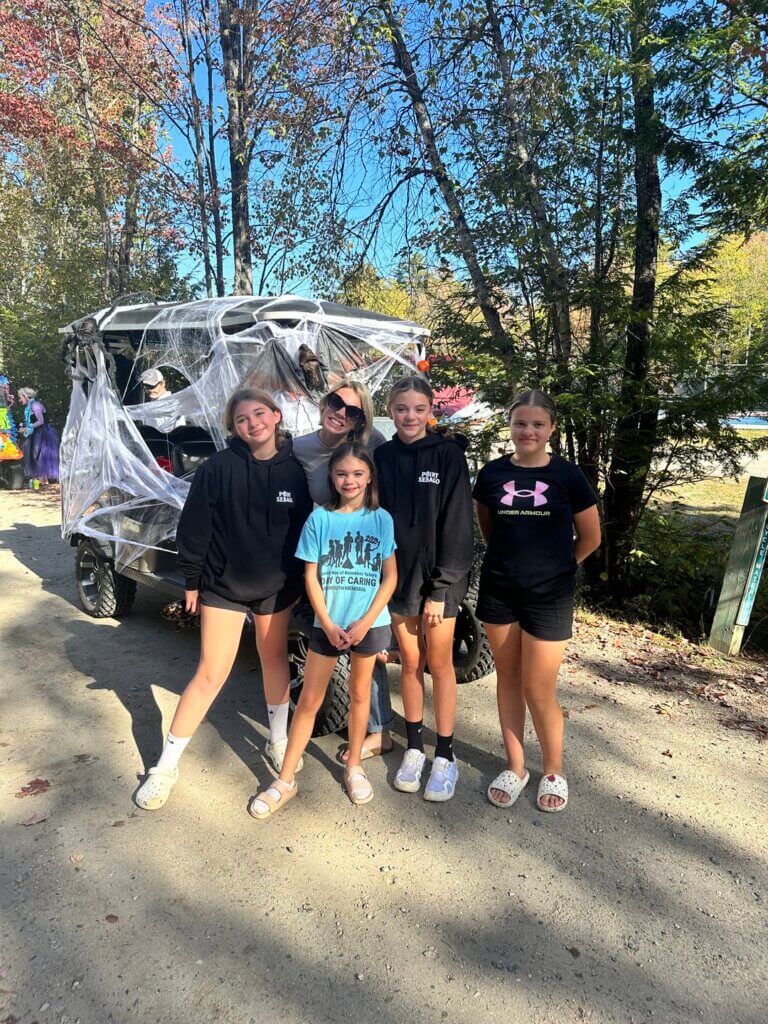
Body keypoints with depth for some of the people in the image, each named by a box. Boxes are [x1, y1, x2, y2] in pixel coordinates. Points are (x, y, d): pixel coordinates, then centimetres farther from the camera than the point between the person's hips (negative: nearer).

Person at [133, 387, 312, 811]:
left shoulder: (295, 471, -6)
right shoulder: (218, 467, -15)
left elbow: (305, 527, 3)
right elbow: (194, 526, -9)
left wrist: (298, 581, 5)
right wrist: (192, 580, -6)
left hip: (277, 585, 3)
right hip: (223, 584, -3)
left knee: (275, 658, 18)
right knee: (210, 674, 0)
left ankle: (279, 740, 40)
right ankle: (166, 766, 17)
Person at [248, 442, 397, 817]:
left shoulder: (381, 519, -2)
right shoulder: (319, 518, -3)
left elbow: (390, 576, -2)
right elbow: (311, 576, -2)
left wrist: (366, 621, -11)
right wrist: (328, 624, -10)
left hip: (369, 622, 0)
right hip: (327, 623, 0)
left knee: (360, 693, 15)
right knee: (309, 700, 6)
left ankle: (354, 767, 34)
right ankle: (285, 780, 18)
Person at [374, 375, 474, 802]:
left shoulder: (448, 454, -8)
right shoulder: (382, 457, 2)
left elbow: (457, 525, -10)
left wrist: (440, 589, -13)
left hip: (439, 577, -3)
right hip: (398, 575, 3)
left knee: (440, 664, 8)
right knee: (410, 663, 13)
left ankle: (445, 756, 23)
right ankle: (414, 747, 30)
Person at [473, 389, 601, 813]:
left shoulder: (567, 475, -6)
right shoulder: (492, 473, 0)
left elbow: (590, 537, 4)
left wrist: (556, 566, 11)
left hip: (549, 595, -2)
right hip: (498, 591, 3)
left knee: (539, 690, 2)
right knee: (507, 678, 12)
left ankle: (553, 770, 27)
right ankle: (515, 767, 30)